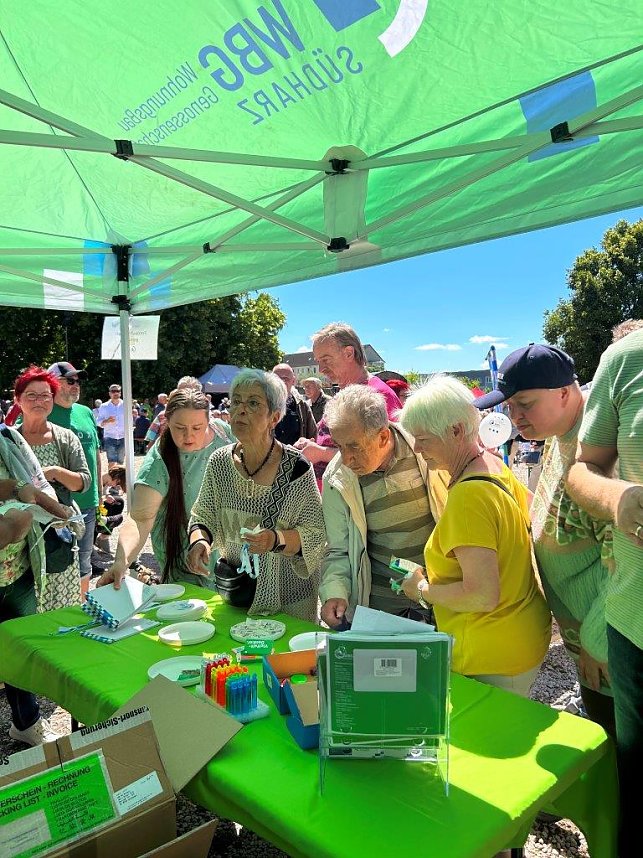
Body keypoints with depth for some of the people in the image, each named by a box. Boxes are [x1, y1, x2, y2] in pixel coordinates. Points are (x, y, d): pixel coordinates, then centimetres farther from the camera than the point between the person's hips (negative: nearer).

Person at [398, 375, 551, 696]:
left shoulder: (468, 495, -27)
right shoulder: (494, 466, 0)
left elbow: (482, 596, -29)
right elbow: (532, 512, 16)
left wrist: (422, 589, -12)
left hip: (493, 661, -9)